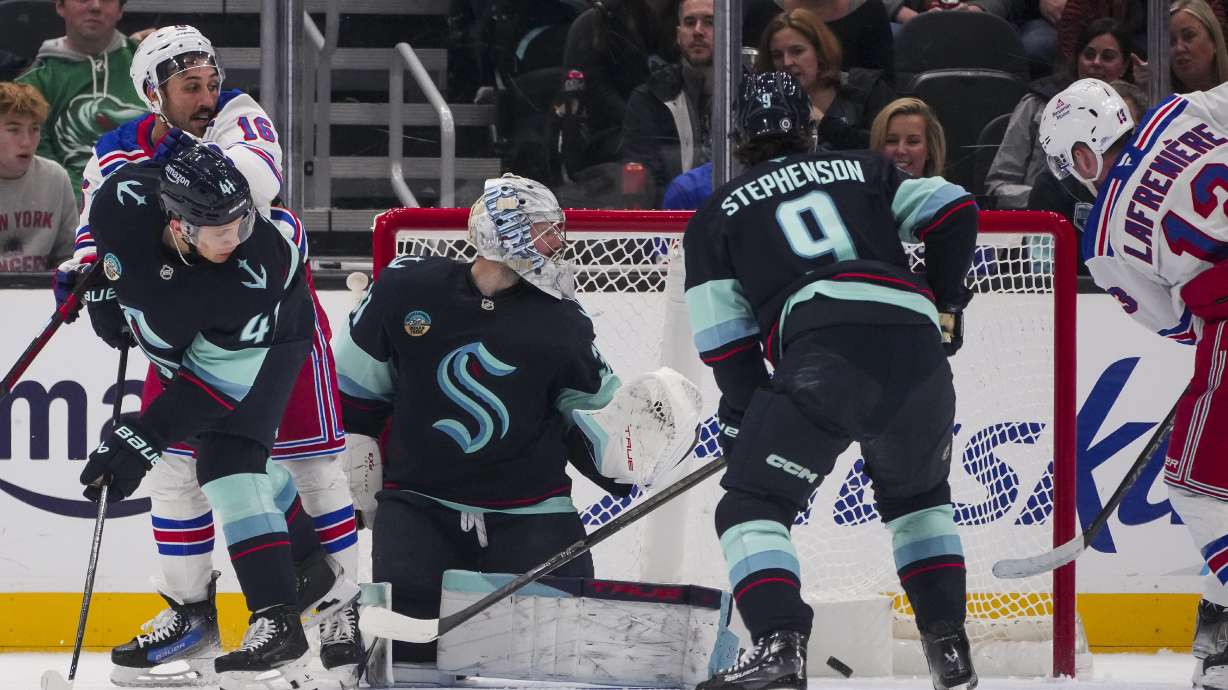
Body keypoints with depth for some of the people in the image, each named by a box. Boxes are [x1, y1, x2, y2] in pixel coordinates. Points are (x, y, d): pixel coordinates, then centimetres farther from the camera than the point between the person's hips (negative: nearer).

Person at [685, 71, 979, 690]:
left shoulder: (716, 215, 24)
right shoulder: (864, 170, 30)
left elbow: (725, 337, 15)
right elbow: (953, 212, 17)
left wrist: (745, 413, 22)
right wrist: (944, 302, 30)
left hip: (824, 348, -4)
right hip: (916, 345, 4)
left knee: (754, 504, 4)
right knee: (917, 494, 29)